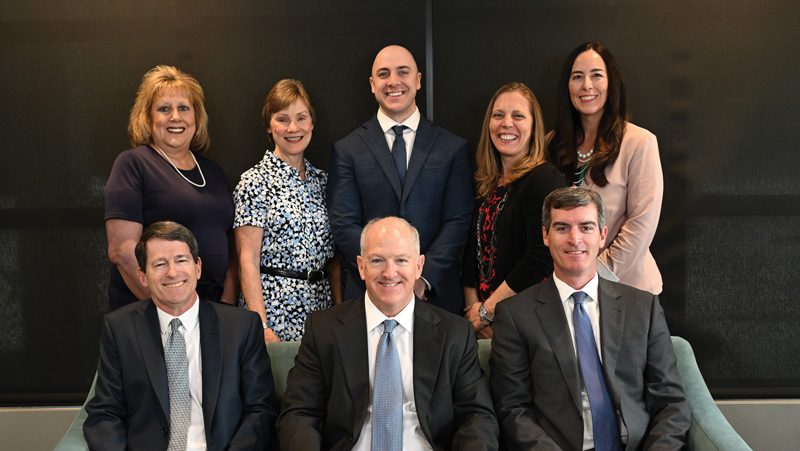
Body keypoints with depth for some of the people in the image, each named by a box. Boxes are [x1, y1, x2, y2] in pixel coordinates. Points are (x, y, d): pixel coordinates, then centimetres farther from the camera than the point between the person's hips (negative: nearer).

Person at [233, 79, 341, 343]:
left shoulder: (321, 180, 11)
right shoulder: (256, 181, -6)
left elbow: (331, 257, 13)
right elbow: (248, 261, -10)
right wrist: (262, 327, -17)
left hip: (321, 303, 5)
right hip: (275, 309, -5)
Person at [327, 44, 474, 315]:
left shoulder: (453, 148, 4)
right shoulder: (347, 150, 2)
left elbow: (457, 221, -1)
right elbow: (344, 225, -3)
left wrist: (423, 278, -13)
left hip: (437, 295, 1)